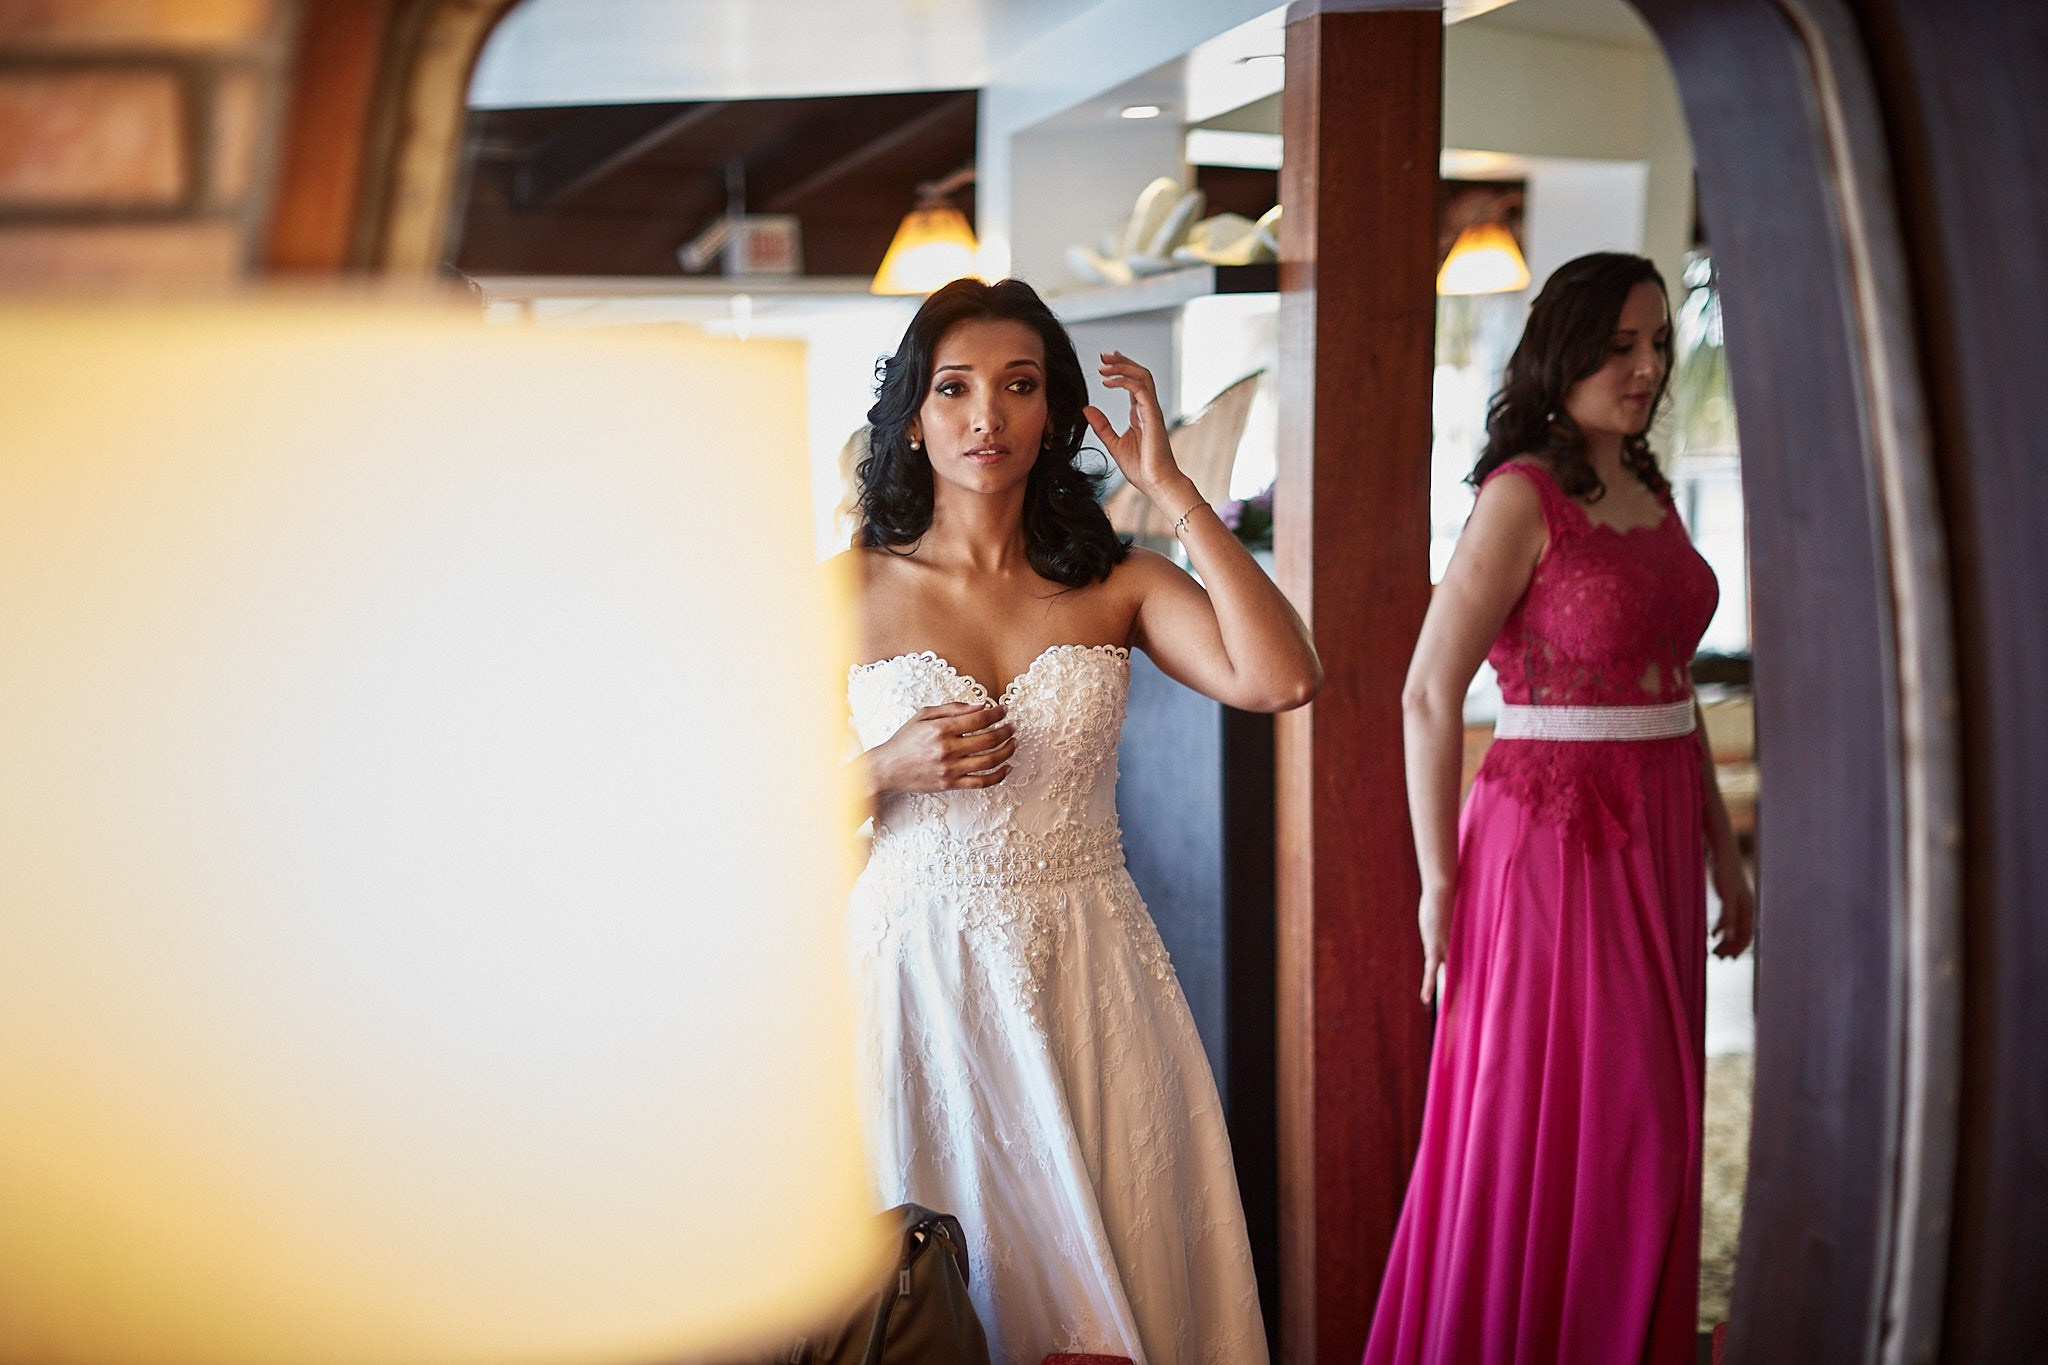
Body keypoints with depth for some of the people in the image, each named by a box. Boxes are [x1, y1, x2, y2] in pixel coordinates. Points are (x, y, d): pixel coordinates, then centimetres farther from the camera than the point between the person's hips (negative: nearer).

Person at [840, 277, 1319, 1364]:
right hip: (920, 975, -1)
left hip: (1086, 976, 1)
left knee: (1108, 1269, 9)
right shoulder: (848, 593, -1)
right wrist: (890, 768, -16)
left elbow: (1280, 679, -17)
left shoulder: (1114, 585, 1)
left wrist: (1171, 488, -12)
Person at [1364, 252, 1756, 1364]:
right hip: (1555, 832, -7)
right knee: (1548, 1126, 2)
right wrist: (1441, 880, -14)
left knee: (1646, 1125, 15)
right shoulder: (1523, 493, -12)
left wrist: (1721, 847, 15)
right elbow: (1428, 698, -15)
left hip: (1656, 839, 7)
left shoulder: (1650, 496, 12)